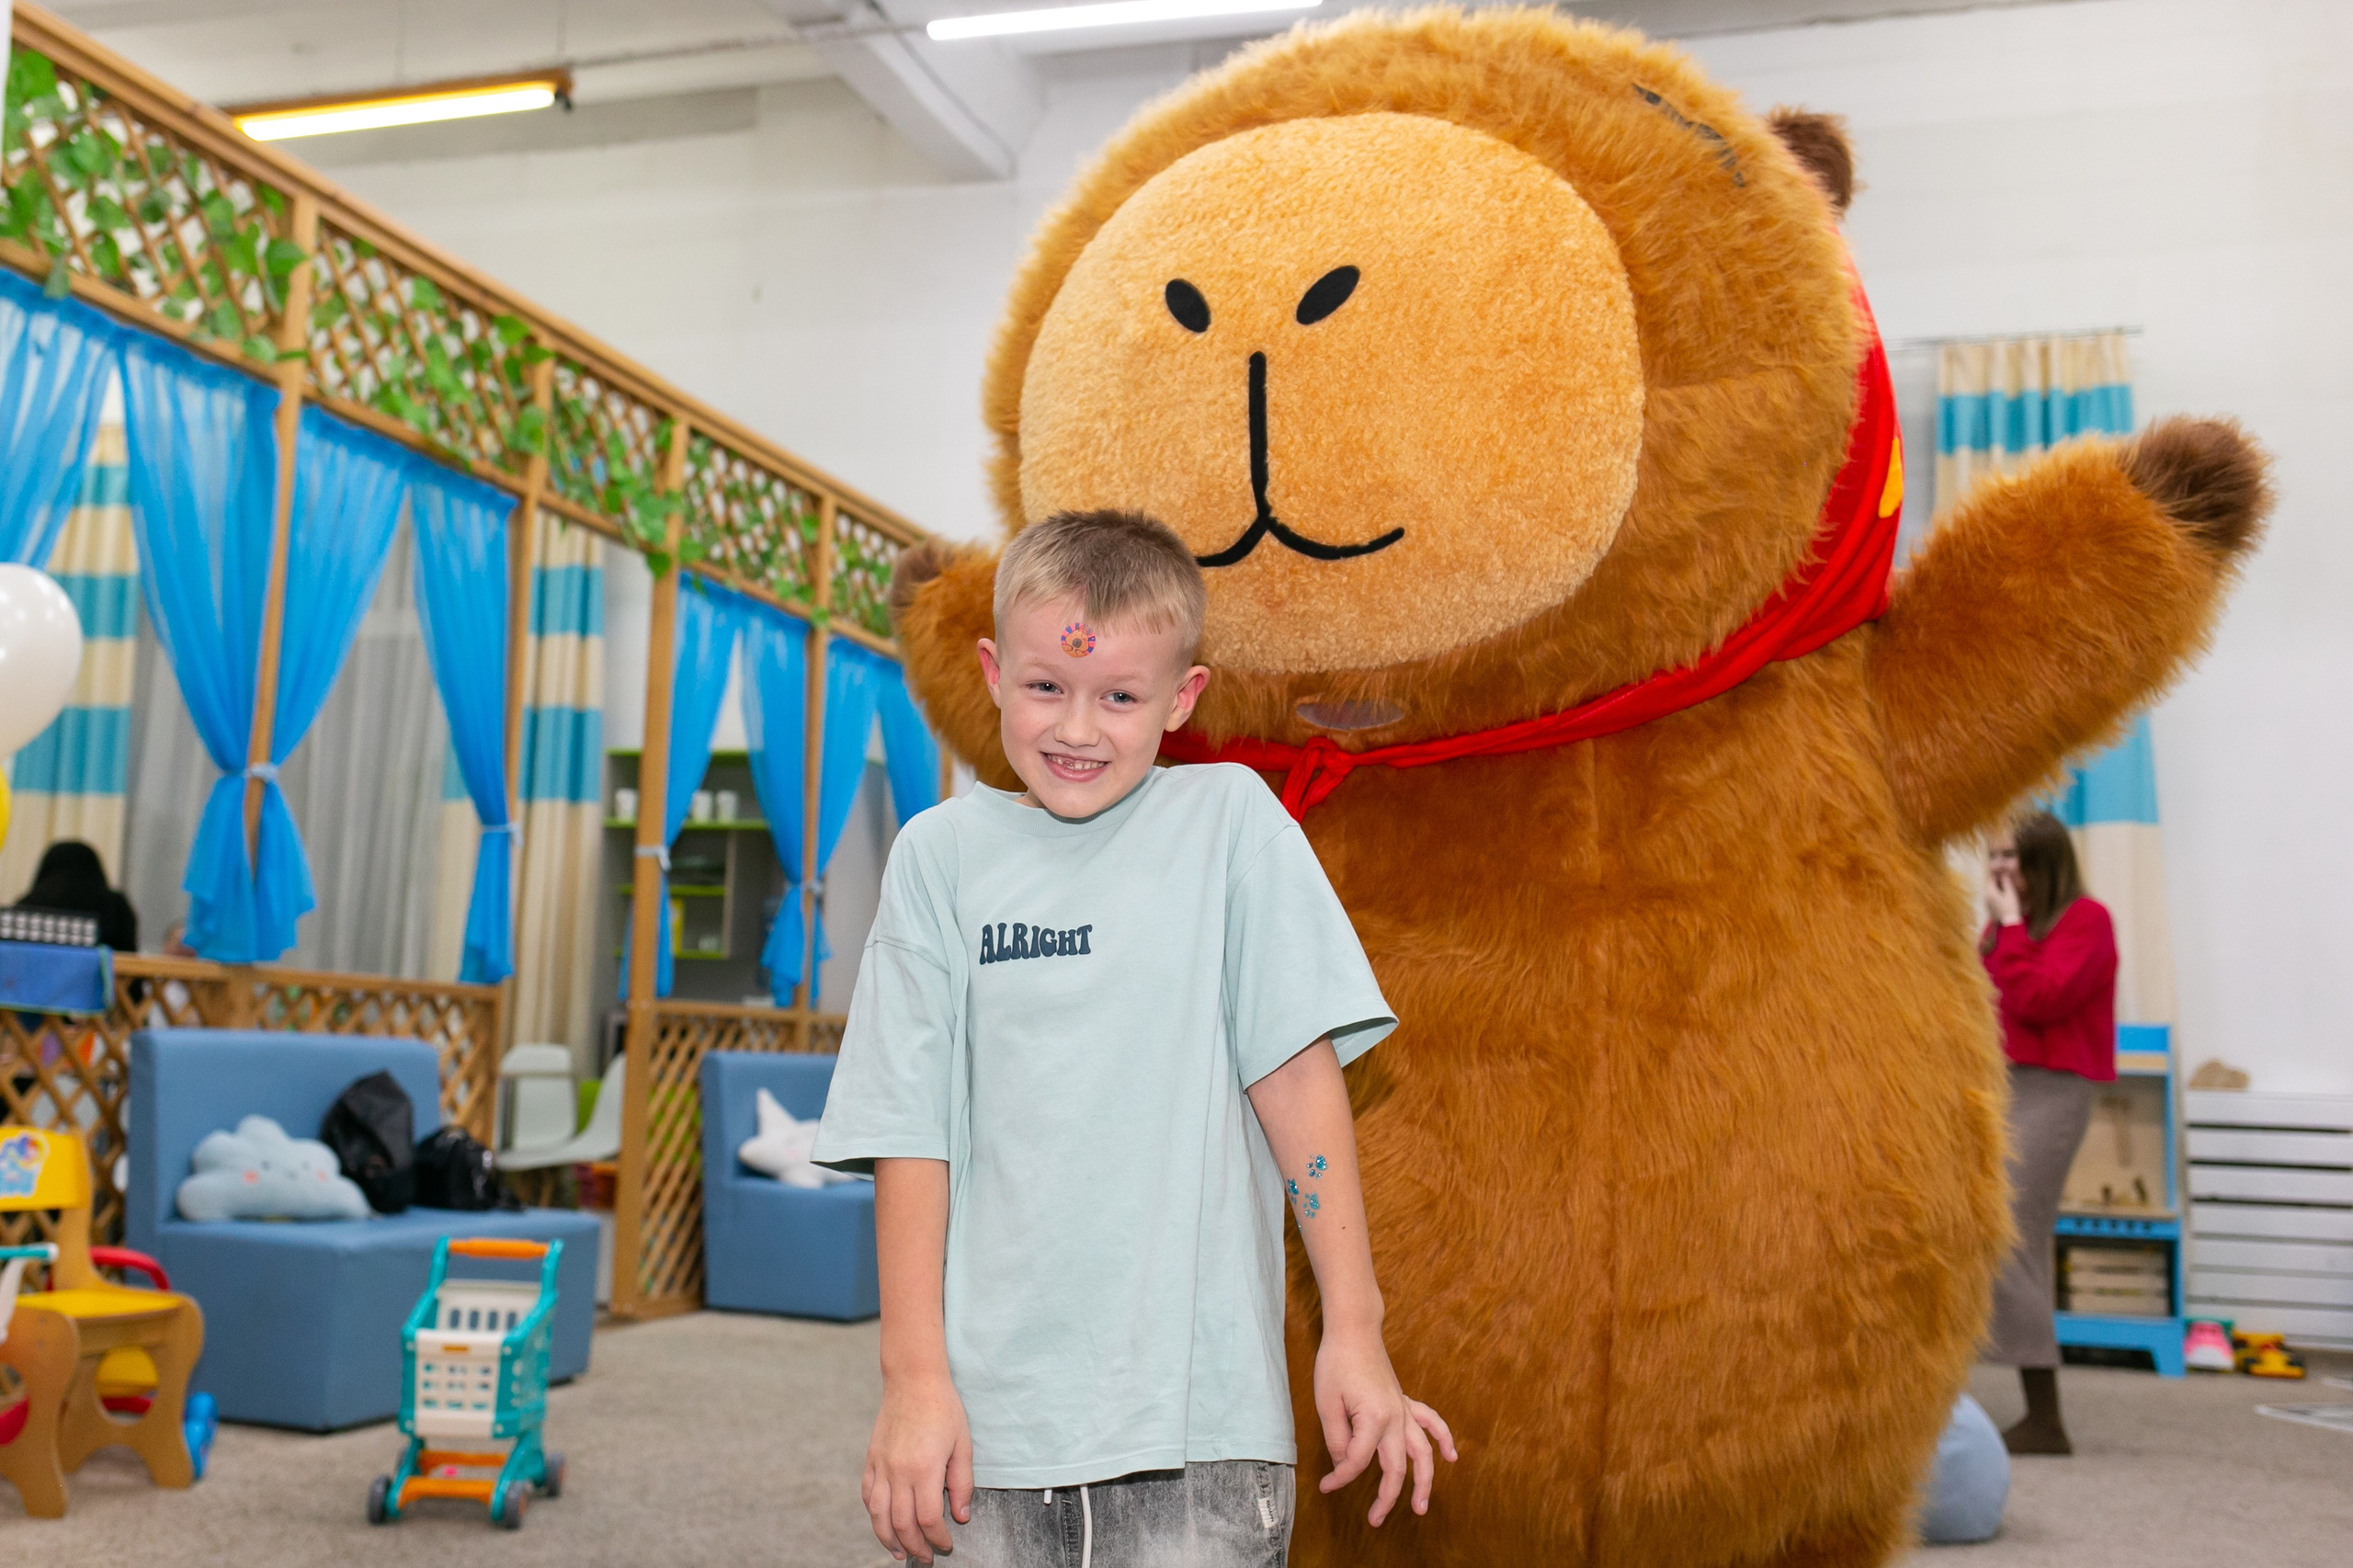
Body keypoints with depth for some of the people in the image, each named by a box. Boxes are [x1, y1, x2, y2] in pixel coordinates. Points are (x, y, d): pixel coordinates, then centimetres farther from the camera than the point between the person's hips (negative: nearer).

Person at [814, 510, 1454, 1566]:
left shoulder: (1229, 820, 0)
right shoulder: (942, 852, 4)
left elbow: (1297, 1077, -2)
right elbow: (909, 1129, 3)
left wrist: (1354, 1332, -4)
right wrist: (914, 1373, -2)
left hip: (1199, 1411, -1)